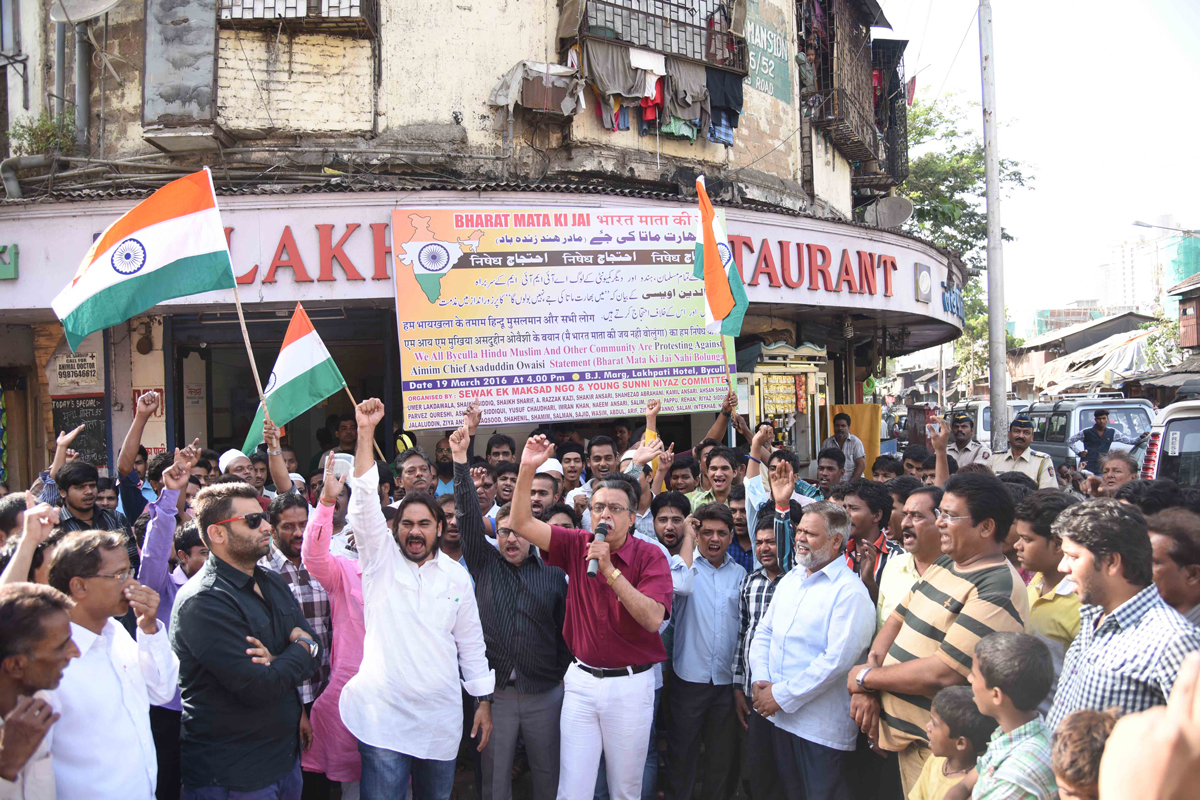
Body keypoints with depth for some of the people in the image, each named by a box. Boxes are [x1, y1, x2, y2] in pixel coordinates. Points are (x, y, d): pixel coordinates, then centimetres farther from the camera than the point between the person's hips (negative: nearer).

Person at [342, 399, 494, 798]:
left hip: (440, 718, 3)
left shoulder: (457, 575, 7)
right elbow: (364, 503, -13)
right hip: (383, 716, -3)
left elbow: (471, 641, 11)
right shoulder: (381, 559, -1)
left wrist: (484, 700, 8)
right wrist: (365, 432, -21)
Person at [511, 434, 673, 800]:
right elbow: (521, 523, -6)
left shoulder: (650, 557, -9)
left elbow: (653, 619, -21)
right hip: (581, 678, 2)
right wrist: (527, 469, -18)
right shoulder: (576, 545, 0)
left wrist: (610, 570, -26)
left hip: (631, 683, -2)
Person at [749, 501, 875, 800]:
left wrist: (781, 695, -19)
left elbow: (836, 660, -23)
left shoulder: (850, 592, -15)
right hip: (780, 716, 7)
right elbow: (764, 632, 14)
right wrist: (760, 679, -4)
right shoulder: (790, 579, 11)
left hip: (822, 727, -7)